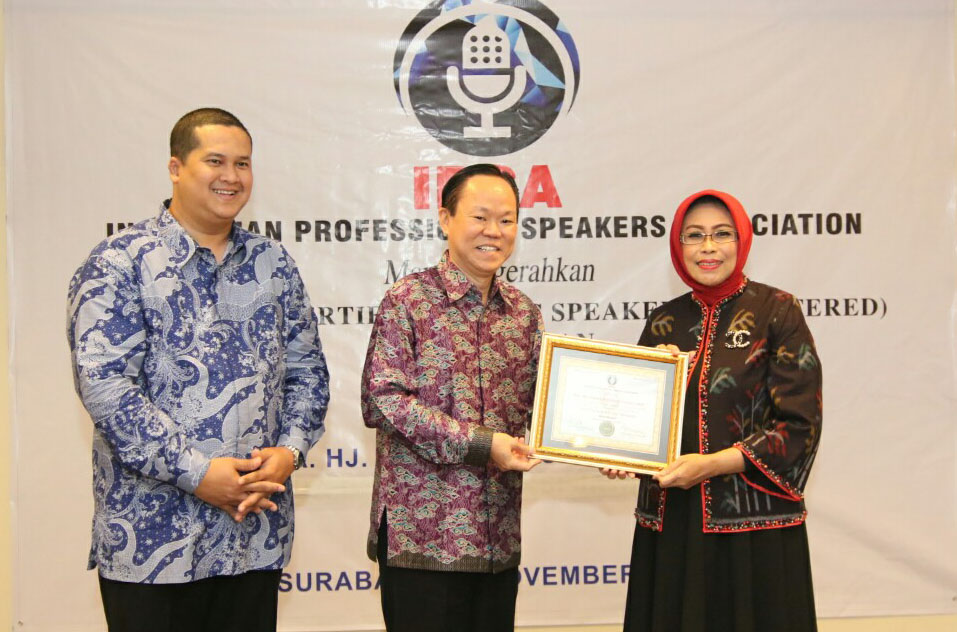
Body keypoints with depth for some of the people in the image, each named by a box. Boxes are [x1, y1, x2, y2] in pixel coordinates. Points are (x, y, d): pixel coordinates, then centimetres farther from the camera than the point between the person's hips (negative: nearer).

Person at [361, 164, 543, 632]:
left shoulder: (524, 312, 12)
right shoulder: (408, 301, -5)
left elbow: (535, 406, 16)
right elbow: (383, 399, -13)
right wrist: (481, 444, -17)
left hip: (498, 535, 6)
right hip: (423, 529, -5)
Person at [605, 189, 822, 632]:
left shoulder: (776, 311, -4)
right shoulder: (664, 322, 9)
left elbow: (799, 426, -9)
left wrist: (711, 464, -17)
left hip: (753, 526, -4)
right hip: (670, 524, 4)